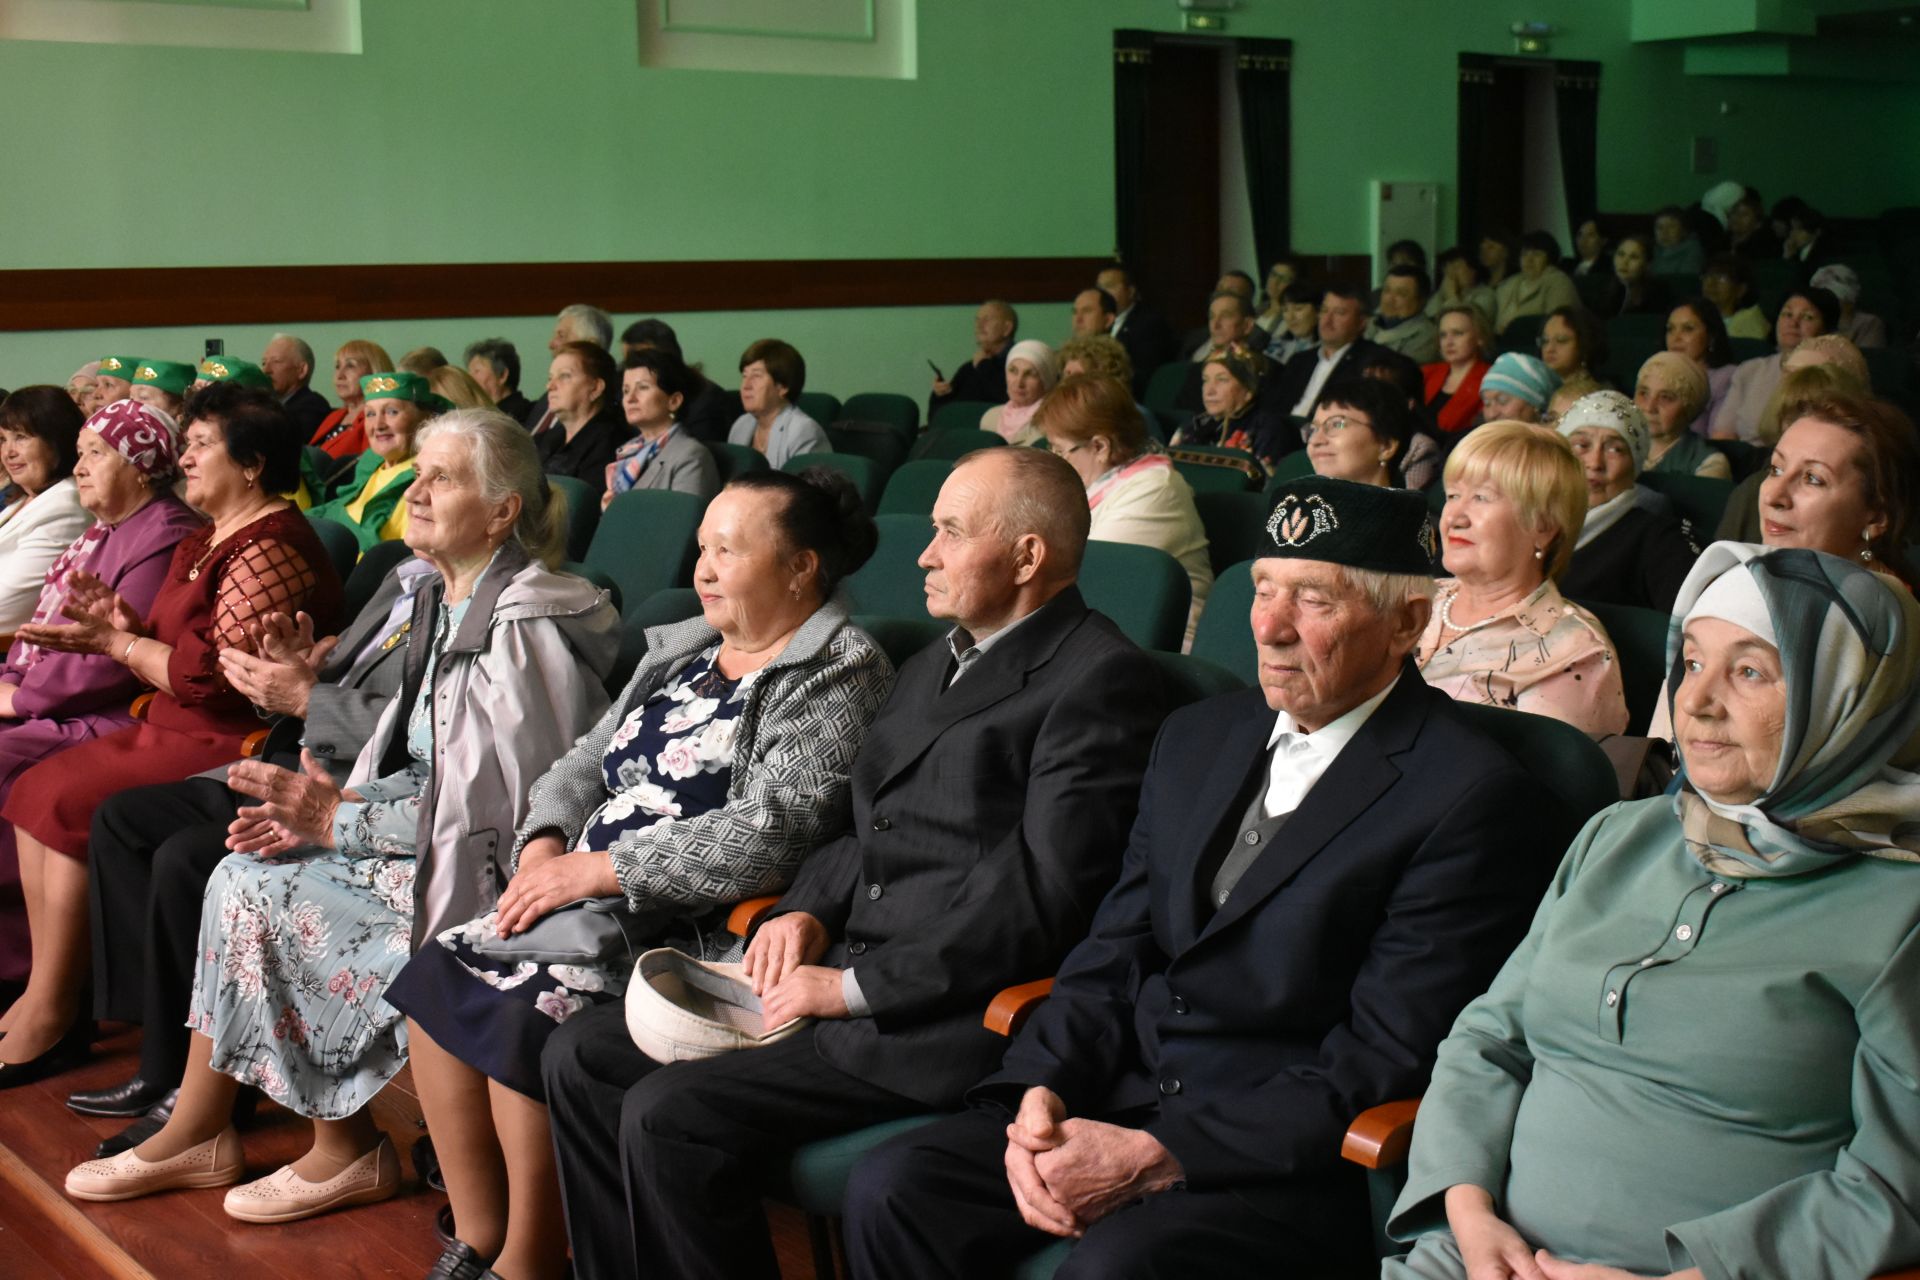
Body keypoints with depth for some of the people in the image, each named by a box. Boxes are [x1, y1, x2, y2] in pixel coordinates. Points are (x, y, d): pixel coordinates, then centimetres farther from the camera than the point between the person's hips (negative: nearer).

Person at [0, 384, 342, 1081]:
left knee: (70, 804, -20)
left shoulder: (270, 549, -17)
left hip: (229, 747, -10)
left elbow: (214, 677, -22)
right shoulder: (206, 541, 17)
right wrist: (128, 628, -1)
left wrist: (116, 644, -12)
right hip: (174, 730, 10)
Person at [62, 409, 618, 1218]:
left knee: (267, 894, -14)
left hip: (483, 868, -9)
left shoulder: (526, 626, -18)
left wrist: (340, 817, -17)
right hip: (424, 836, 9)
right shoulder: (443, 600, 10)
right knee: (243, 877, -3)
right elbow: (417, 766, 13)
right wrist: (319, 806, -4)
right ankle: (197, 1136, 6)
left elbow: (494, 800, -21)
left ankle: (344, 1151, 2)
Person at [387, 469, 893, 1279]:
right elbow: (585, 763, 19)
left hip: (704, 933, -9)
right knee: (441, 977, -7)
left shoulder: (839, 676, -10)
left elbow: (770, 834, -22)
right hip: (597, 905, 9)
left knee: (529, 1016, -26)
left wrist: (601, 869, -20)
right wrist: (546, 842, -3)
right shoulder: (684, 650, 16)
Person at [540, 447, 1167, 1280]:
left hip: (936, 1016, -9)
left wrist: (857, 985, -16)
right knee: (580, 1058, 2)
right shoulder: (934, 666, 19)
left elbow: (1041, 894, -18)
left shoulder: (1099, 678, -11)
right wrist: (807, 910, 2)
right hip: (839, 966, 9)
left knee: (668, 1117, -22)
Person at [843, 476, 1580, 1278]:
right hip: (1118, 1104, 7)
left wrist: (1156, 1155, -19)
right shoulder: (1198, 738, 13)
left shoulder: (1467, 796, -10)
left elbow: (1383, 1059, -14)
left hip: (1292, 1158, -6)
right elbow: (1112, 954, 13)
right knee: (892, 1189, -13)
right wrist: (1041, 1092, -7)